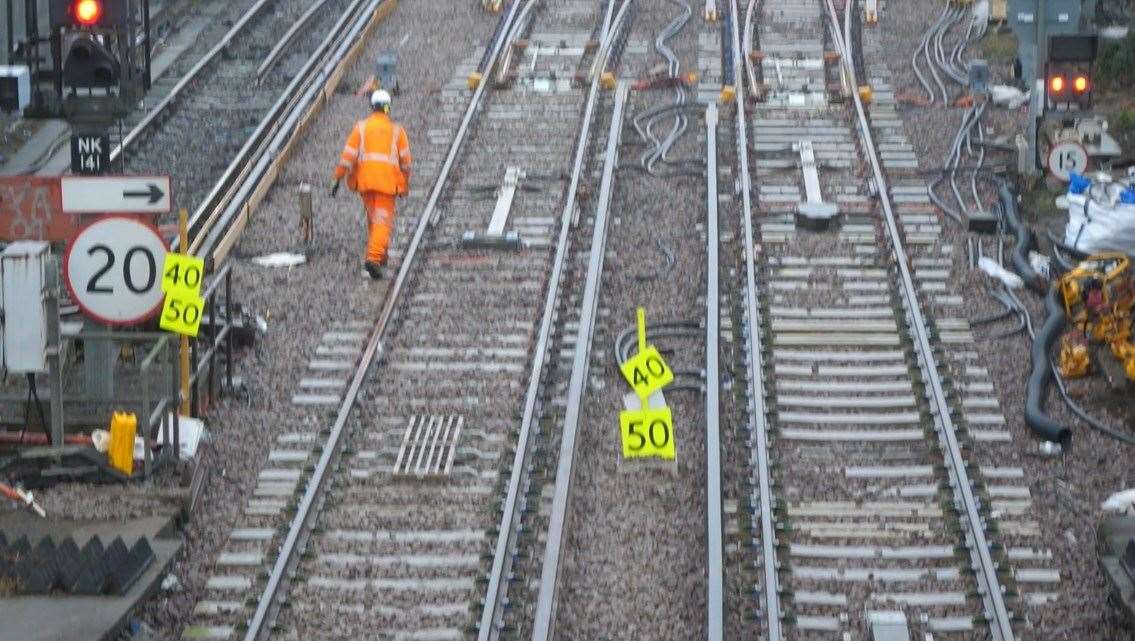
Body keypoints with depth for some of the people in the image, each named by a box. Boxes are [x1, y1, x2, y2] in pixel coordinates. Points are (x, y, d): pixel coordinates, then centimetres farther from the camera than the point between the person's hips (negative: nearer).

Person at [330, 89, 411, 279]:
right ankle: (374, 258, -24)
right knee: (383, 220, -5)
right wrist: (405, 185, 18)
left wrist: (337, 179, 1)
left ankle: (379, 255, 32)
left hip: (364, 178, 2)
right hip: (387, 181, -2)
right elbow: (405, 160, 6)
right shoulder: (396, 130, 6)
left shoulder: (361, 127, 6)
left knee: (372, 217, 21)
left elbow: (348, 154, -1)